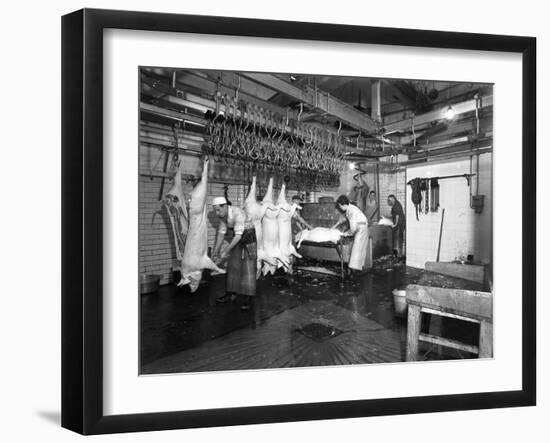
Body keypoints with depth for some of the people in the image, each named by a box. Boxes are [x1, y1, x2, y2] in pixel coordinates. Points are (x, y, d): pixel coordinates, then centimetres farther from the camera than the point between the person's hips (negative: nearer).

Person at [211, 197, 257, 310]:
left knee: (248, 267, -8)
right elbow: (221, 233, 1)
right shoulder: (222, 215, -7)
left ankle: (249, 298, -3)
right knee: (233, 265, 6)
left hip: (249, 237, -7)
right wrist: (215, 251, -1)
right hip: (237, 238, 7)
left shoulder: (238, 213, -30)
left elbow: (238, 235, -31)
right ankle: (231, 293, 16)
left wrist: (226, 252, -29)